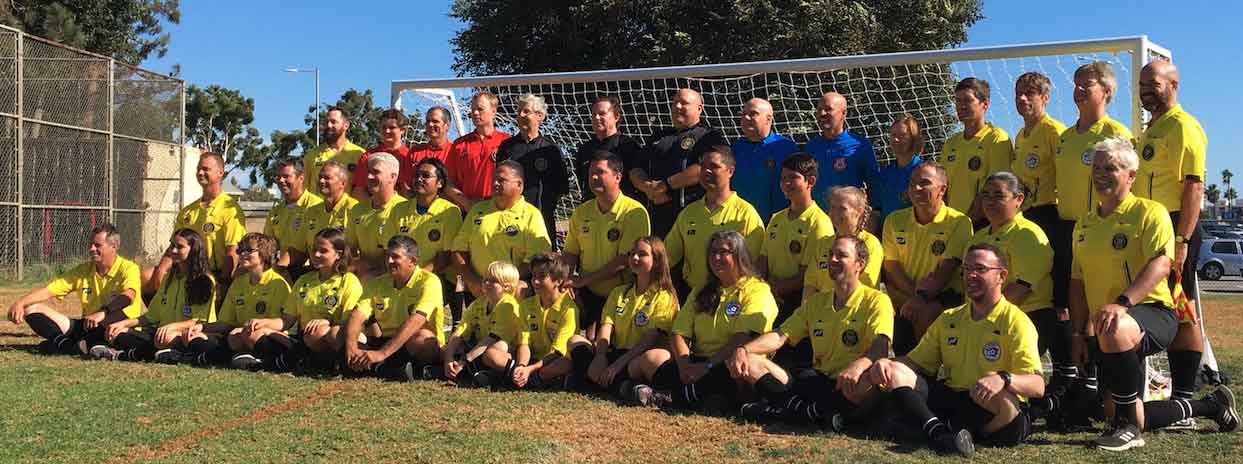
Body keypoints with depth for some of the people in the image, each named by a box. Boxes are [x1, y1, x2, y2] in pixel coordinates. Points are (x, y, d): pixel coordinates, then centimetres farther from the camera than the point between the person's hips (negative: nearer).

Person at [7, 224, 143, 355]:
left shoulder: (128, 268, -10)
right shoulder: (83, 270, 8)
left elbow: (128, 295, -31)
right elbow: (48, 290, 3)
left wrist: (102, 313, -46)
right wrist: (20, 303, -14)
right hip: (87, 327, 6)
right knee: (31, 309, -1)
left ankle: (60, 343, -26)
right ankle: (69, 345, -29)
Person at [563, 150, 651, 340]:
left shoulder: (634, 212, -13)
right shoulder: (581, 212, 6)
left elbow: (624, 261, -18)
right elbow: (570, 253, 11)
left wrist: (583, 280, -16)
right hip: (587, 295, 4)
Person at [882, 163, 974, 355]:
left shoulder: (959, 222, -5)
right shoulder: (895, 220, 7)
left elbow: (947, 269, -12)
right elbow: (892, 267, 1)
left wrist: (923, 297, -25)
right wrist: (915, 294, -14)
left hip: (944, 294, -4)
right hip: (904, 294, 4)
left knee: (926, 313, -31)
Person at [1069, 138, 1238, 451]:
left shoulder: (1149, 212, -6)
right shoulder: (1084, 226, 14)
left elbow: (1161, 264, -21)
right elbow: (1078, 282, 16)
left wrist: (1122, 303, -35)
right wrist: (1078, 333, 8)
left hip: (1153, 313, -7)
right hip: (1104, 328, 8)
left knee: (1114, 331, -43)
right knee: (1116, 415, 7)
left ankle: (1130, 428, -27)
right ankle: (1211, 406, 32)